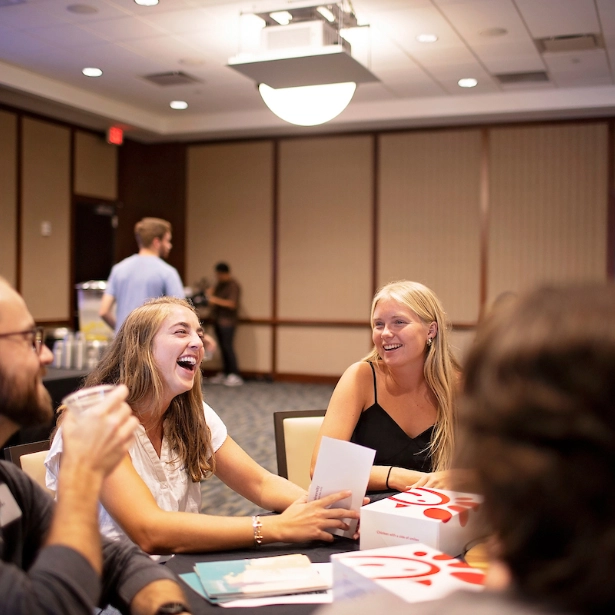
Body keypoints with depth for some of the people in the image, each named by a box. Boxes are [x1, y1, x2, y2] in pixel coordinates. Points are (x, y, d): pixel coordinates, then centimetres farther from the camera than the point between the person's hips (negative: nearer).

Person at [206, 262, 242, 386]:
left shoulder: (233, 285, -11)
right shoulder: (219, 284, 16)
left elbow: (232, 304, -18)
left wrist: (216, 300, -19)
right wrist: (211, 294, 7)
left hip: (227, 321, -8)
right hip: (218, 320, 9)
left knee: (227, 347, -12)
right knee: (223, 347, 9)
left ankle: (235, 376, -11)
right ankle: (225, 374, 13)